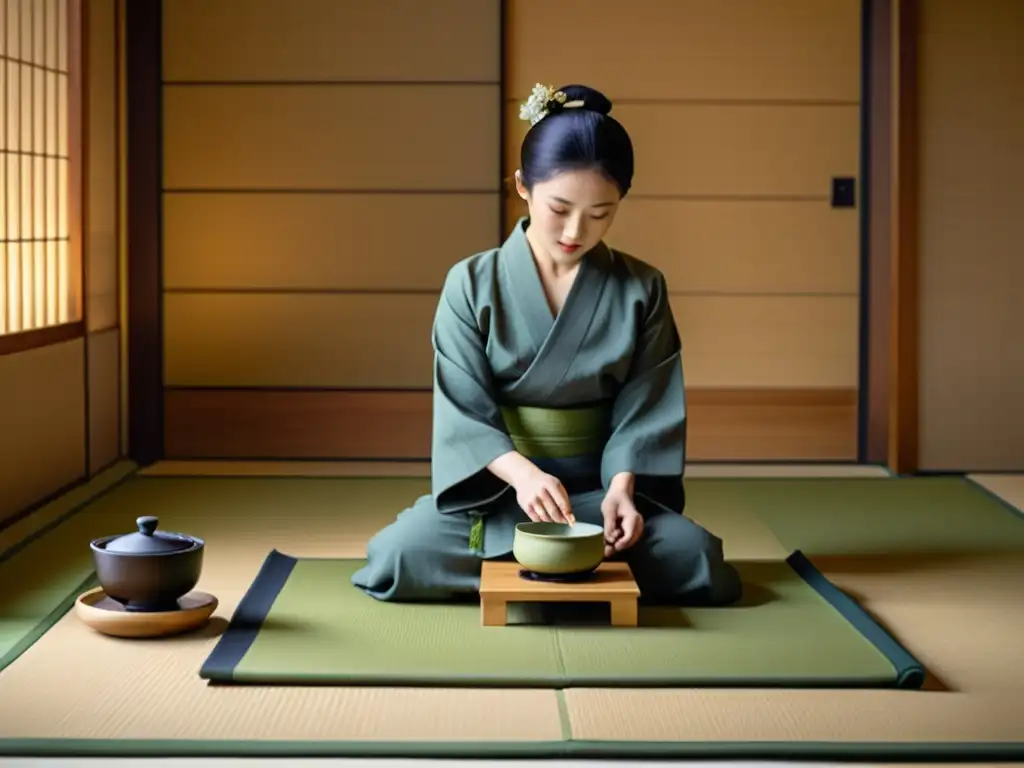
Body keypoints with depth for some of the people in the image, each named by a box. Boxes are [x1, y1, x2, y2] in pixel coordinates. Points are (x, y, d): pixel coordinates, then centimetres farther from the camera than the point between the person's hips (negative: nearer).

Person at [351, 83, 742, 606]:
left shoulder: (642, 291, 0)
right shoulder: (471, 285, -4)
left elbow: (644, 412, -1)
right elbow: (464, 414, -10)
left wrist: (621, 487, -21)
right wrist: (521, 472, -29)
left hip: (596, 485, 1)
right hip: (491, 485, -1)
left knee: (697, 563, -26)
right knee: (395, 560, -28)